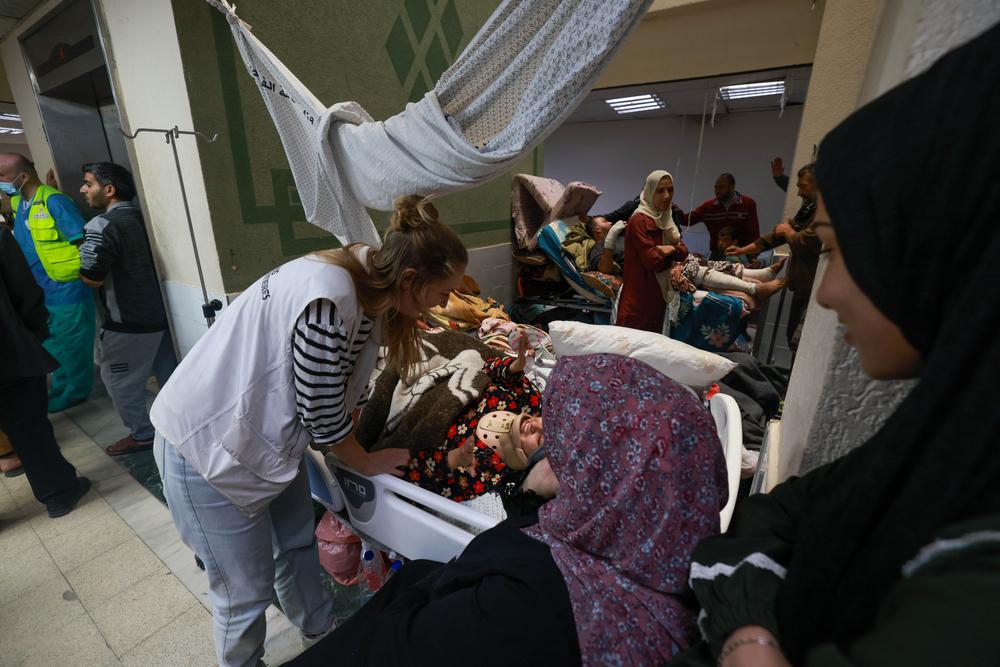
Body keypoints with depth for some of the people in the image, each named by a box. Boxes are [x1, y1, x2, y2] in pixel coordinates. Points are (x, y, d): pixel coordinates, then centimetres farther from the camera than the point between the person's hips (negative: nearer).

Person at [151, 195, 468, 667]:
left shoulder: (367, 285, -6)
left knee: (297, 540, 23)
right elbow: (324, 418, -23)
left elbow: (346, 390, 5)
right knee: (246, 589, 9)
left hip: (266, 432, 8)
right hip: (209, 446, -8)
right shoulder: (327, 303, -34)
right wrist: (368, 462, -5)